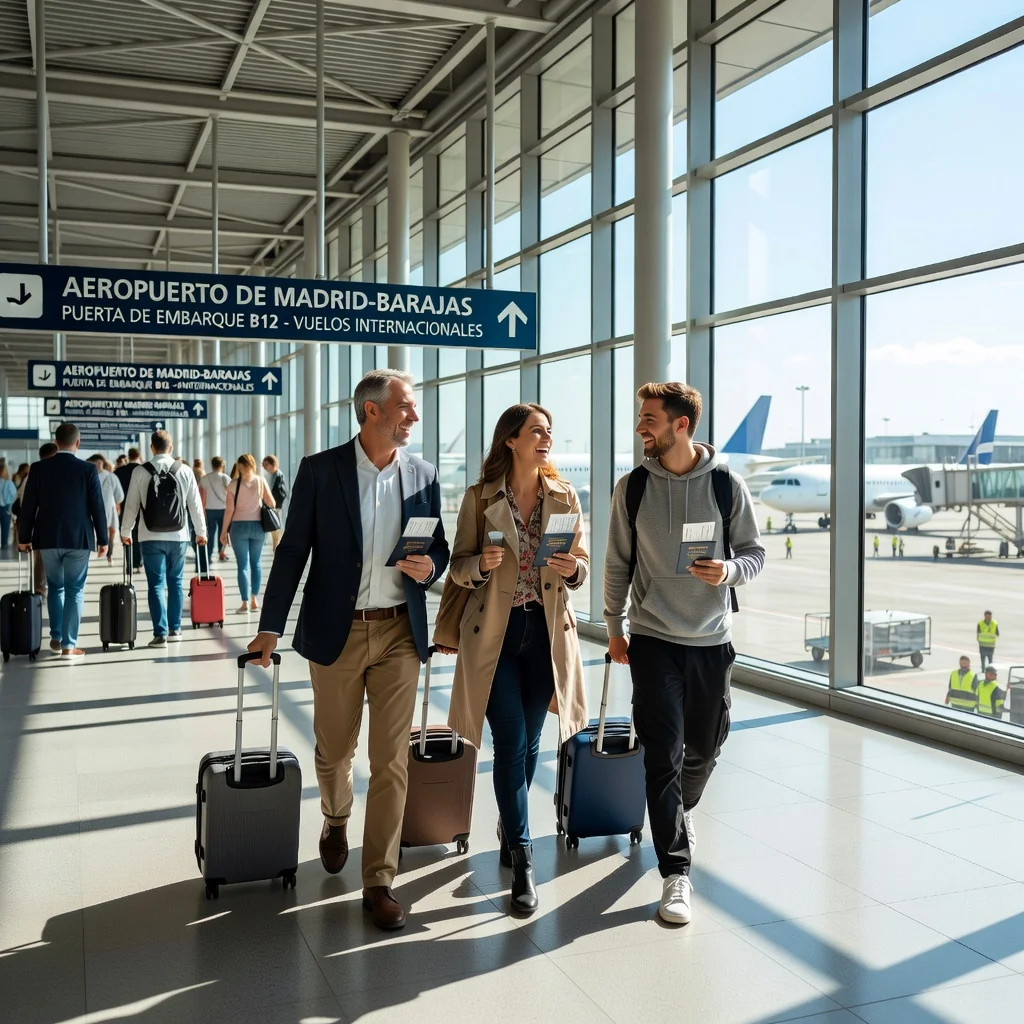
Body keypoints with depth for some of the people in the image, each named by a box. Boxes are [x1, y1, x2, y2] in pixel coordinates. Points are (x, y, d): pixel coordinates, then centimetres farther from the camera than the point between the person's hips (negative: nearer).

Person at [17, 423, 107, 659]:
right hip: (78, 539, -2)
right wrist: (102, 539, 4)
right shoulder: (88, 470, -7)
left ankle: (56, 638, 24)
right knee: (75, 591, 4)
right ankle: (69, 645, 3)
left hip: (48, 539, 2)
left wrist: (24, 537, 11)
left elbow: (28, 506, 1)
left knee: (55, 587, 19)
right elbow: (97, 508, -5)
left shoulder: (39, 468, -1)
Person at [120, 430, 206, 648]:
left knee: (156, 585, 2)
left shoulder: (140, 471, -4)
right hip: (178, 536, 2)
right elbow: (195, 504, 4)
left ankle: (160, 634, -2)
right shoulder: (185, 471, -1)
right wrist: (201, 531, 16)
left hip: (151, 537, -1)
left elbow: (131, 505, 0)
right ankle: (175, 629, 19)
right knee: (175, 582, 14)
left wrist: (124, 531, 14)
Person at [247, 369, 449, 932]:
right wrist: (270, 627, -5)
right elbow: (293, 551, -2)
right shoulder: (320, 469, -4)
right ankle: (336, 820, 47)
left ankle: (379, 881, 10)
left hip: (399, 633, 1)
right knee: (333, 749, 15)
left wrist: (429, 567, -12)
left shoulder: (422, 474, 4)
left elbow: (439, 547, 12)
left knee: (391, 760, 0)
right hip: (336, 632, -1)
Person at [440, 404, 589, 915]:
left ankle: (509, 827, 36)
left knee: (529, 740, 13)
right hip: (495, 630, -2)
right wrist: (482, 564, -20)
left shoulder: (564, 497, 3)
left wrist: (572, 569, -16)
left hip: (547, 630, 3)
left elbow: (582, 565, 6)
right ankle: (522, 858, 3)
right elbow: (458, 567, 1)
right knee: (511, 742, -6)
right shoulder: (480, 497, -3)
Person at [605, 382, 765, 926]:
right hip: (653, 638, -1)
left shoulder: (727, 484, -4)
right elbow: (617, 563, 7)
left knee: (704, 746, 15)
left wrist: (729, 570, -19)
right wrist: (614, 627, 9)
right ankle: (676, 872, 2)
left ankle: (682, 810, 47)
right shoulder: (632, 487, -1)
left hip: (711, 639, 1)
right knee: (663, 754, -5)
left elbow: (755, 553, 3)